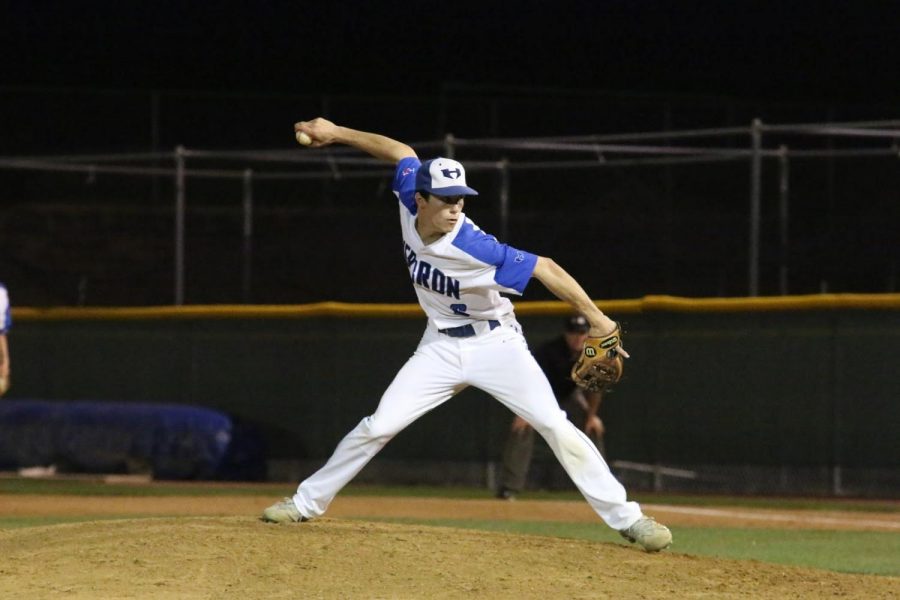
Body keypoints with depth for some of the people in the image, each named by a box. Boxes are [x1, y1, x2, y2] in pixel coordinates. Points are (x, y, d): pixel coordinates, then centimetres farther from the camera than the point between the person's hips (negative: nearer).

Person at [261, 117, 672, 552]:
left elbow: (543, 268, -29)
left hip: (495, 343, -5)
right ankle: (307, 502, 13)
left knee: (555, 425, -16)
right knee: (379, 426, -1)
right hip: (442, 348, 5)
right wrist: (336, 133, 3)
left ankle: (625, 518, -13)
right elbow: (403, 153, 3)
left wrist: (596, 318, -32)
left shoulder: (474, 249, -32)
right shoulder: (410, 204, -16)